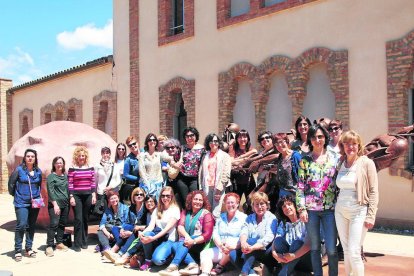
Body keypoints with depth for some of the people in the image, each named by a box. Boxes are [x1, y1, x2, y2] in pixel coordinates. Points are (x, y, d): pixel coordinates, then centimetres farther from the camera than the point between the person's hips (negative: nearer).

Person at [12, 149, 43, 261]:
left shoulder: (38, 171, 5)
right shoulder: (19, 169, -6)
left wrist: (38, 195, 8)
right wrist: (17, 195, 5)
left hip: (35, 203, 4)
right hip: (21, 203, -4)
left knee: (31, 226, 10)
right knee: (21, 225, -11)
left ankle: (29, 249, 21)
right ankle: (18, 251, -1)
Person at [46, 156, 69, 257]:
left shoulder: (65, 176, 14)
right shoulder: (51, 176, -2)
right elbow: (50, 191, -9)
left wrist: (69, 201, 12)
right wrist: (55, 204, -15)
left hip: (65, 204, 6)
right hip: (55, 204, -6)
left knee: (62, 224, 10)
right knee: (54, 224, -12)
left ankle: (59, 243, 21)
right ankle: (49, 246, -8)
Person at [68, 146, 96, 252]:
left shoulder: (90, 168, 8)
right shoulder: (72, 168, -1)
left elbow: (93, 182, 9)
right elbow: (70, 184, -3)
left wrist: (94, 195, 4)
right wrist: (71, 197, -8)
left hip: (88, 195, 3)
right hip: (76, 195, -3)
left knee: (85, 219, 8)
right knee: (78, 219, -7)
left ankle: (84, 242, 19)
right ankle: (77, 244, 0)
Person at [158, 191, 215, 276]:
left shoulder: (206, 214, -1)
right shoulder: (185, 212, 13)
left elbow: (207, 234, -10)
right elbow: (180, 226, -3)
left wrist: (193, 241, -26)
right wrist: (187, 236, -25)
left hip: (199, 243, -4)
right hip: (186, 241, 4)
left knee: (182, 244, -31)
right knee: (174, 245, -26)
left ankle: (173, 266, -49)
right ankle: (192, 264, -40)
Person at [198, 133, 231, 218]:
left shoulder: (225, 156, 5)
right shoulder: (205, 156, 17)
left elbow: (226, 174, -4)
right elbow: (201, 172, 15)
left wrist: (219, 187, -12)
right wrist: (201, 187, 5)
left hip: (218, 186, -3)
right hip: (207, 186, 4)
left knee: (216, 213, -11)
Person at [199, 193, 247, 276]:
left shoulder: (243, 217, 1)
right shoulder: (220, 217, 15)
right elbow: (215, 234, 4)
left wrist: (233, 246, -28)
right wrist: (220, 245, -18)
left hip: (236, 251, -4)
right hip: (220, 249, 4)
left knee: (230, 250, -35)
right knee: (204, 253, -17)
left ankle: (219, 268, -11)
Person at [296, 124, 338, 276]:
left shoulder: (333, 158, 4)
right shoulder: (305, 160, 3)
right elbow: (300, 186, 2)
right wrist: (301, 208, -5)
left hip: (330, 208, 0)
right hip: (311, 209, 0)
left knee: (331, 249, -2)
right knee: (315, 248, 9)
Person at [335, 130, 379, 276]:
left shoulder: (366, 163, -6)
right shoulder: (340, 163, 8)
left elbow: (373, 191, -7)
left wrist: (371, 216, -11)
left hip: (358, 211, -5)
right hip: (340, 211, 5)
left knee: (354, 252, -8)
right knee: (346, 250, 11)